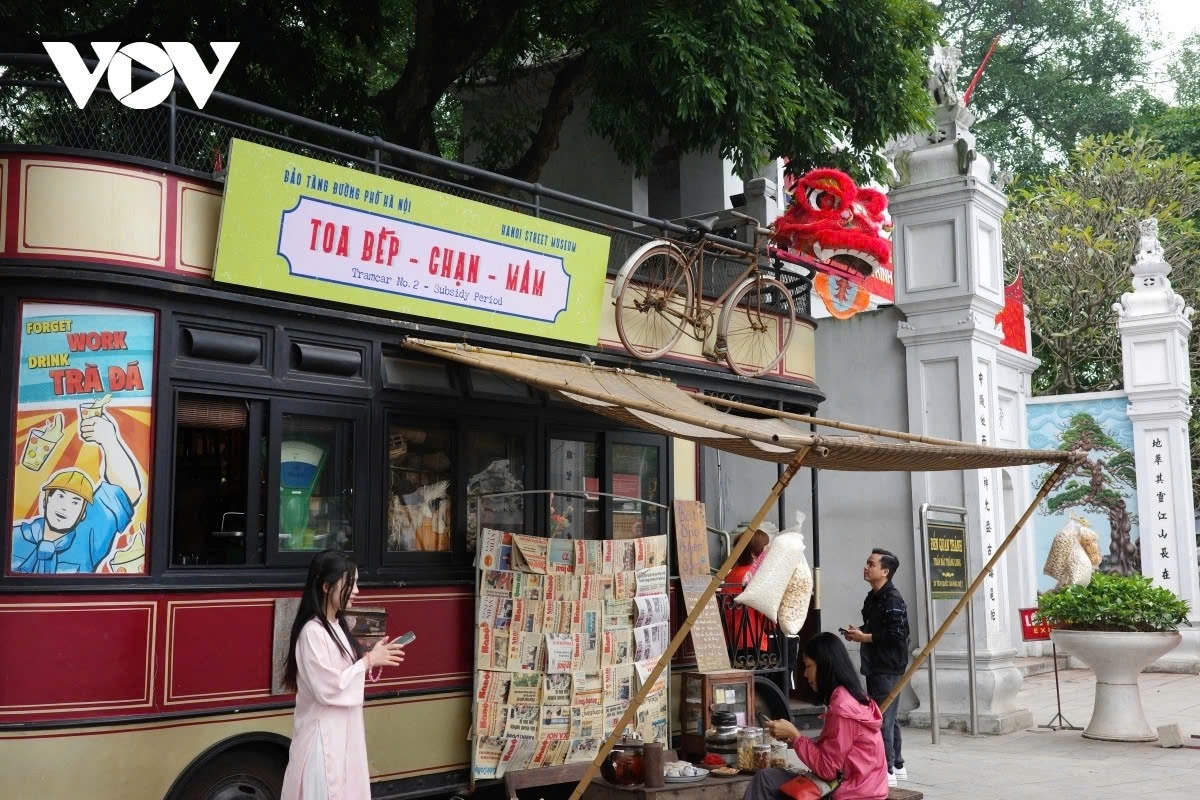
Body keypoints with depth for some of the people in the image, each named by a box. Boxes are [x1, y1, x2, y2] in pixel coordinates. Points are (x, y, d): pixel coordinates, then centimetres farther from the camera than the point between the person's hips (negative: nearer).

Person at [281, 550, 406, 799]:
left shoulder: (337, 626, 10)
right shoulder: (312, 632, -19)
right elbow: (327, 689, -22)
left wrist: (372, 659, 1)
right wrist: (369, 661, -16)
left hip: (345, 731, 9)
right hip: (325, 735, -9)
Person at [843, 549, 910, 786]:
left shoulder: (892, 599, -15)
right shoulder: (873, 597, 14)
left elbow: (895, 635, -23)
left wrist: (864, 637, -16)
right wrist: (858, 631, 7)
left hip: (887, 668, -10)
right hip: (875, 666, 10)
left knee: (883, 718, -9)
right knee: (888, 717, 16)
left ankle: (887, 770, -4)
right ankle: (897, 765, 26)